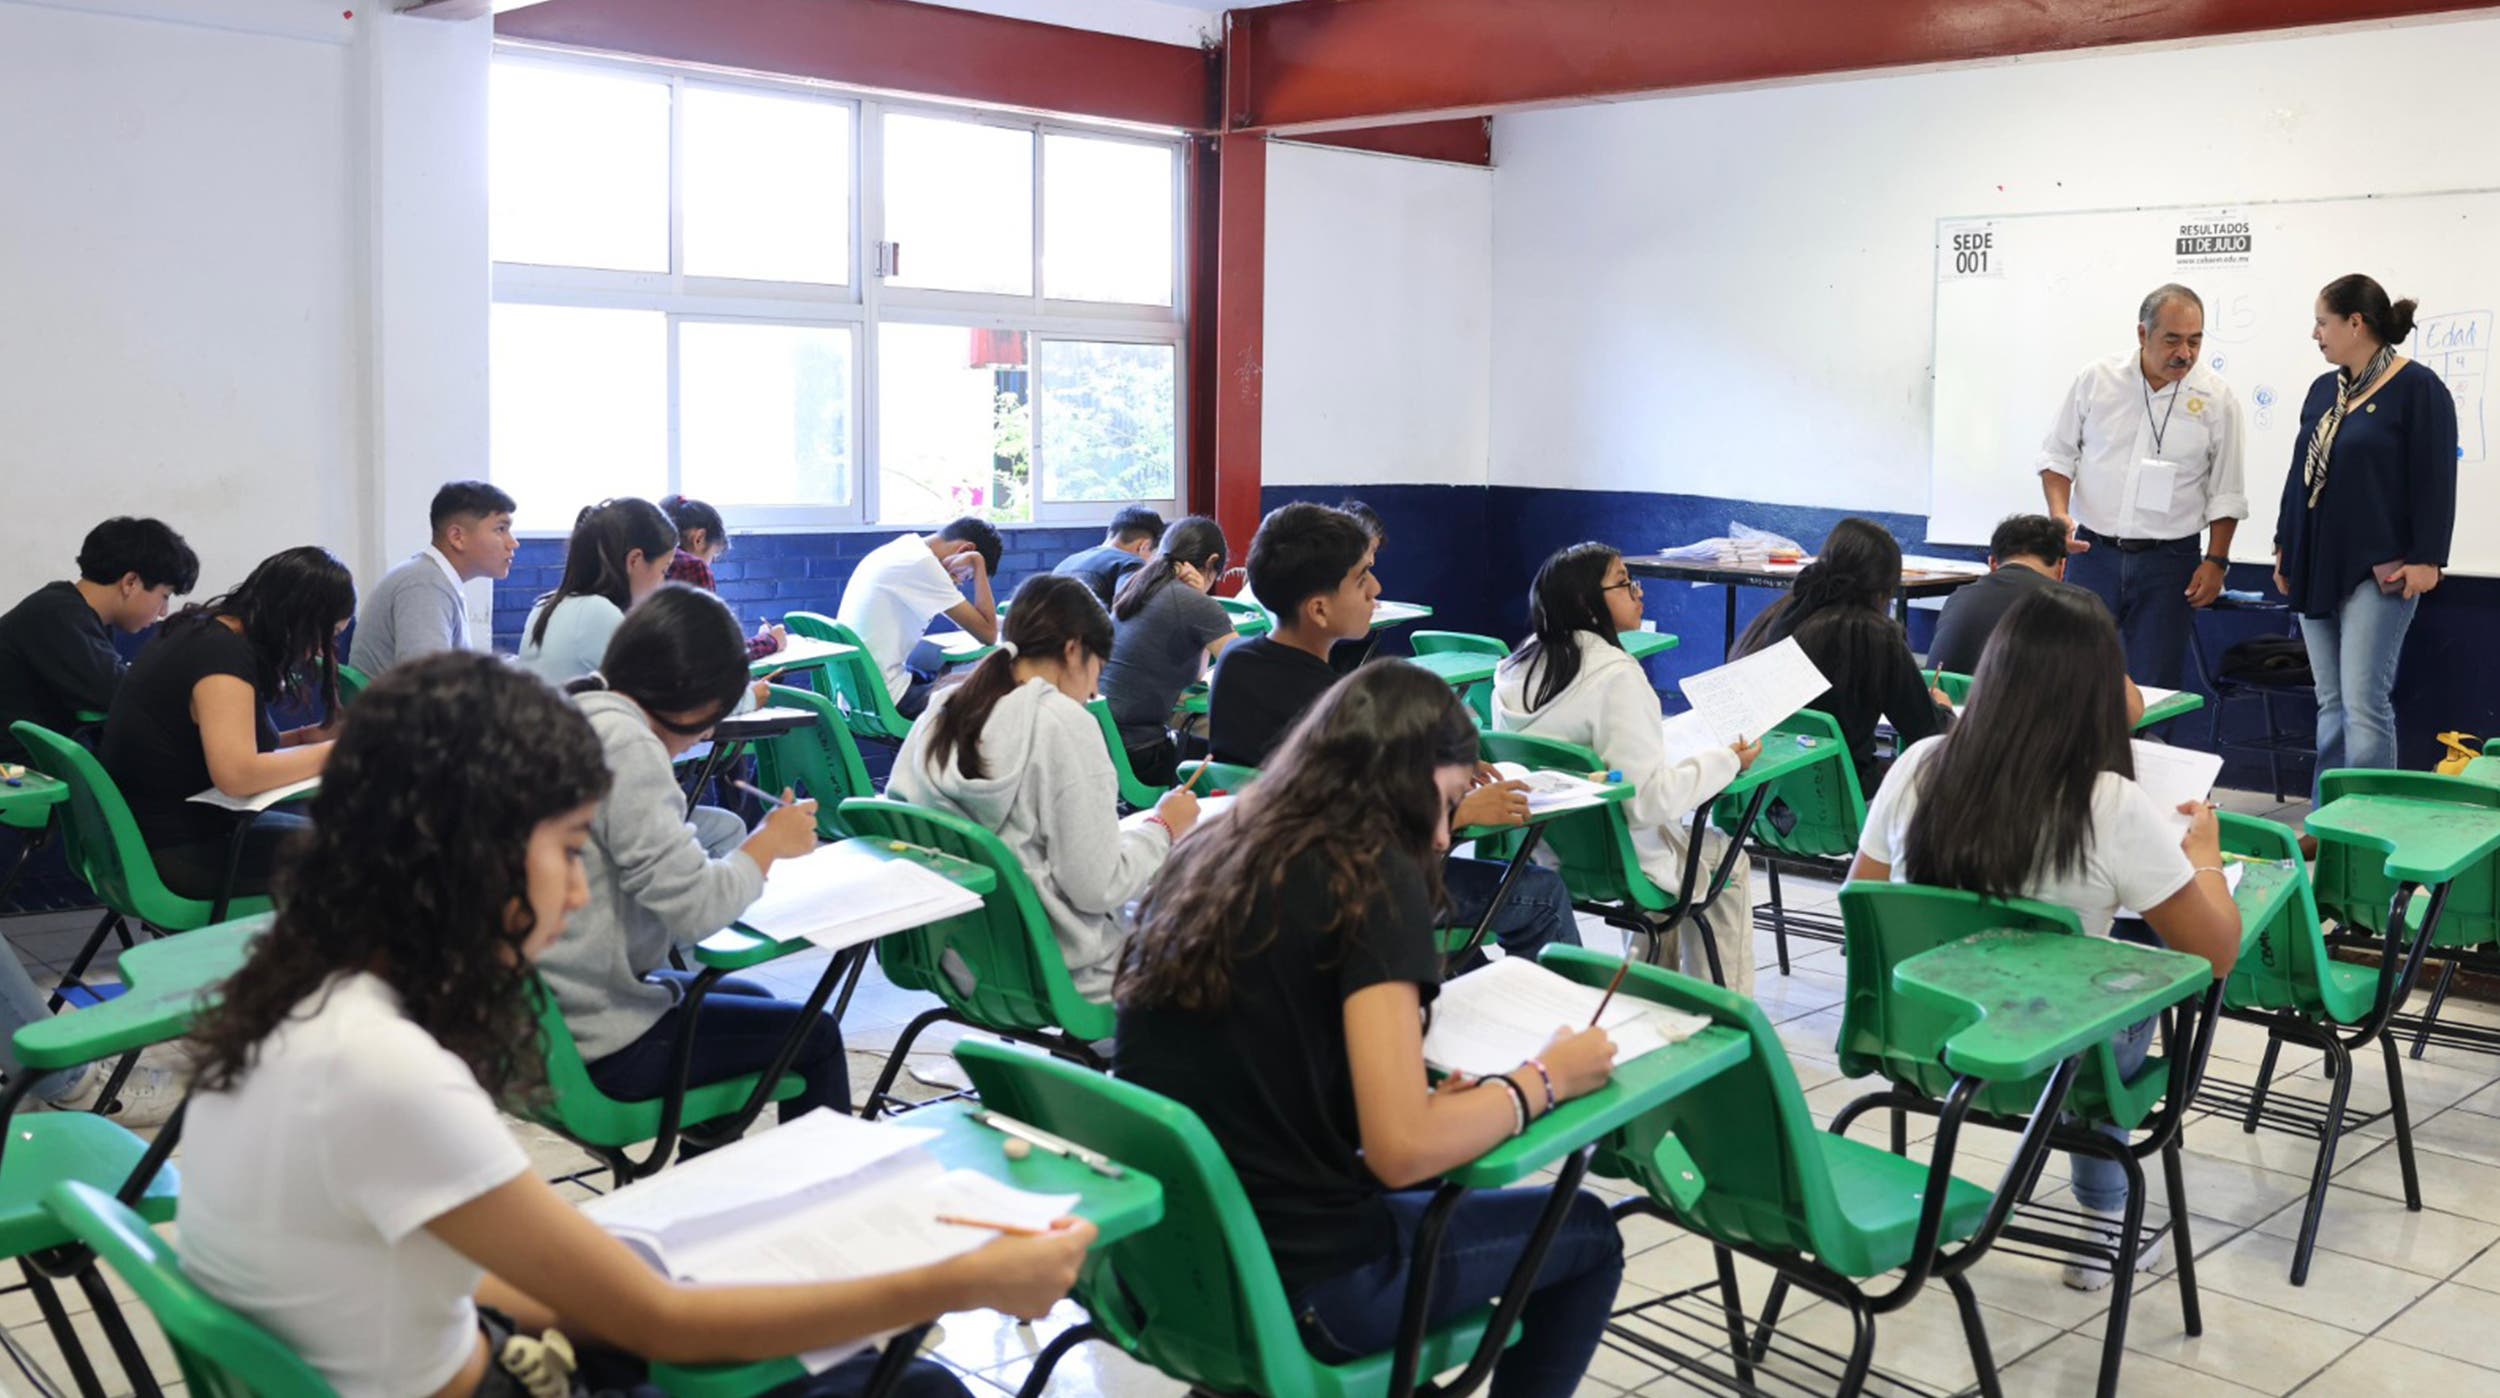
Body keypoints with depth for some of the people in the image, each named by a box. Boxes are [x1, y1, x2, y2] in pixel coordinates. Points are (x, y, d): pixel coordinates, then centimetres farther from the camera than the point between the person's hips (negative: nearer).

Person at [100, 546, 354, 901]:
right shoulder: (224, 654, -22)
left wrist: (303, 737, 2)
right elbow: (237, 774, -30)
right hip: (177, 852, -9)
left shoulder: (203, 629, 6)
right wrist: (332, 752, -18)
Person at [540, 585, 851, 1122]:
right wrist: (769, 842, -8)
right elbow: (694, 910, -24)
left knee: (753, 1001, 28)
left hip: (552, 1011, 9)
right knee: (815, 1036, 10)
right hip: (602, 1047, -9)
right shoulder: (625, 744, -23)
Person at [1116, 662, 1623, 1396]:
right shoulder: (1373, 877, -15)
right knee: (1587, 1232, 16)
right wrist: (1545, 1079, -5)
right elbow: (1403, 1149, -21)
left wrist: (1426, 1090, 9)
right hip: (1291, 1286, -7)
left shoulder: (1208, 857, 6)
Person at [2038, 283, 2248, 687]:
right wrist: (2059, 514, -6)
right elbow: (2058, 453, 8)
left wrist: (2215, 560, -1)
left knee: (2154, 688, 2)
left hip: (2168, 562, 0)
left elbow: (2225, 494, 4)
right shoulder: (2096, 379, 0)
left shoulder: (2216, 399, -1)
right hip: (2092, 552, 0)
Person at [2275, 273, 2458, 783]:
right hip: (2317, 568, 7)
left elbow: (2435, 481, -10)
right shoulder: (2323, 389, 14)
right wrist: (2285, 545, 17)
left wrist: (2426, 558, -14)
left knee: (2363, 703, -10)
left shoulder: (2417, 388, -7)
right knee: (2330, 704, 10)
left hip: (2379, 570, -7)